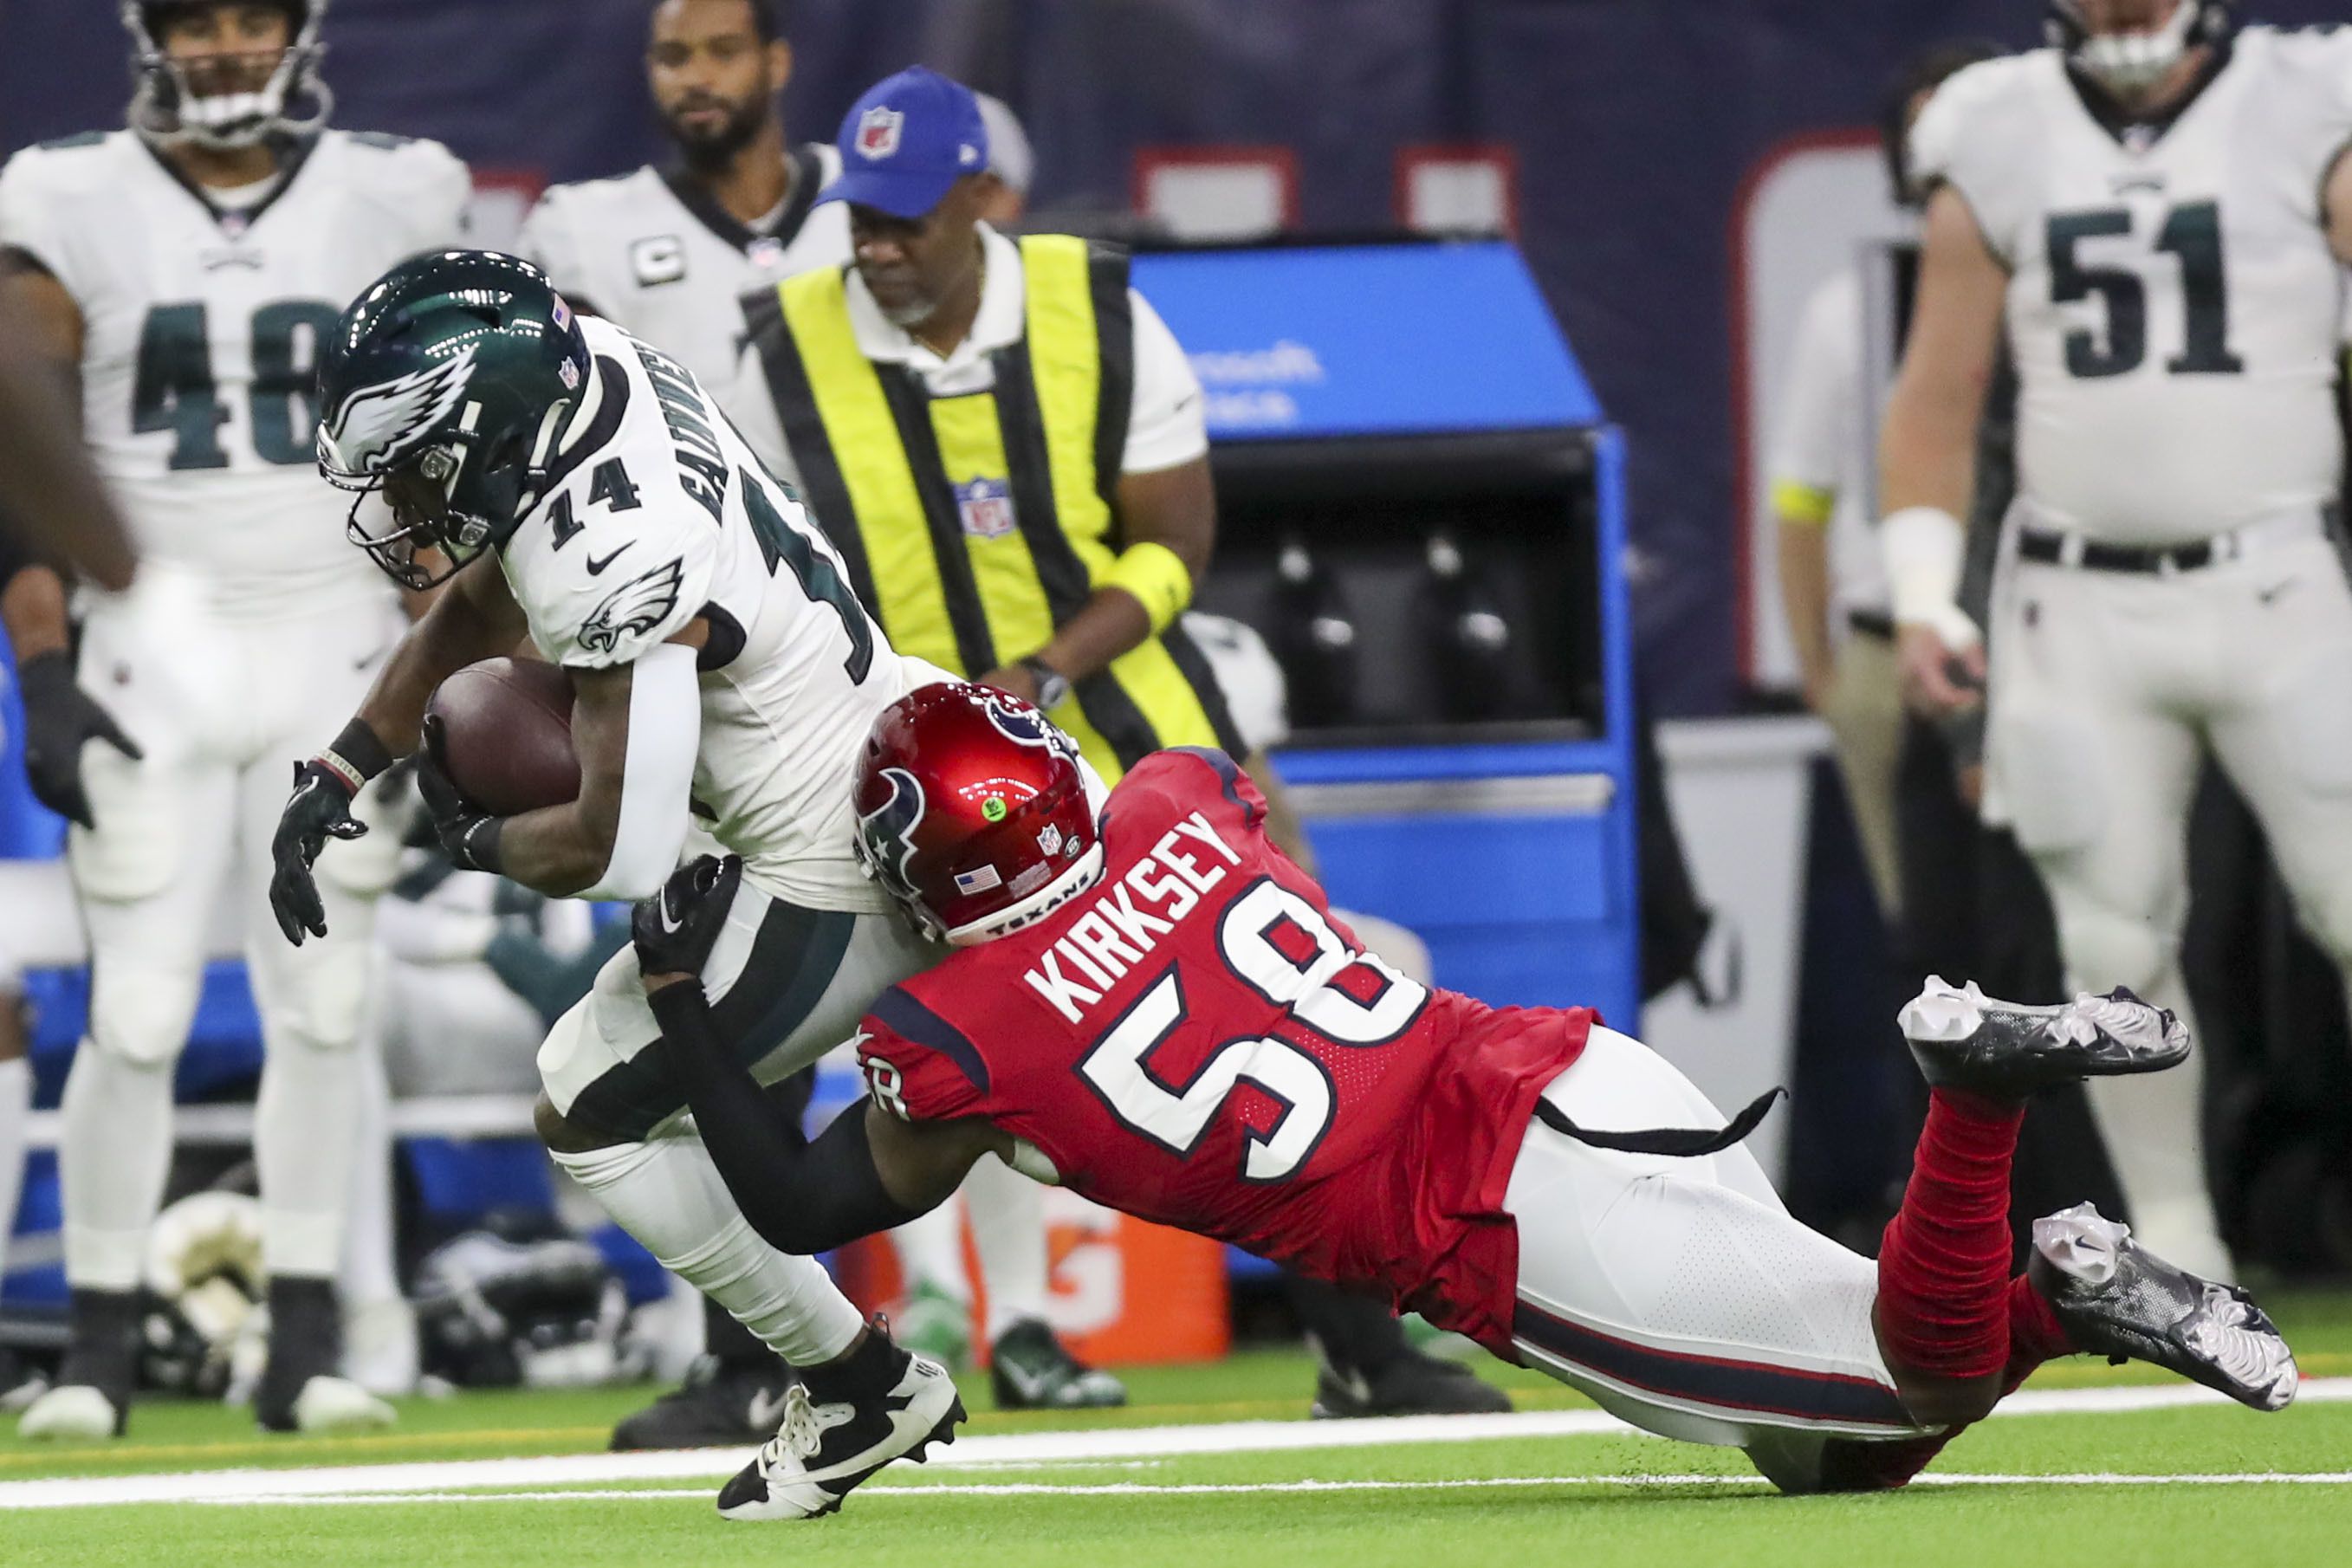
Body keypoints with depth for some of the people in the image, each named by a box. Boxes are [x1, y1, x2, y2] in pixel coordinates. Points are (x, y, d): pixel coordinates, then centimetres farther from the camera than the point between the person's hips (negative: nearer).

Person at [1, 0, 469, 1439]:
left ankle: (305, 1344, 9)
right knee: (139, 1011, -5)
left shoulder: (390, 203, 2)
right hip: (158, 646, -2)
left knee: (324, 1000, 2)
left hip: (336, 644, 2)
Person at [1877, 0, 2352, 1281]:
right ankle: (2173, 1243, 12)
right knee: (2113, 941, 2)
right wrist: (1922, 596, 0)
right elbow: (1938, 399, 10)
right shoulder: (1998, 149, 6)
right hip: (2081, 611, 2)